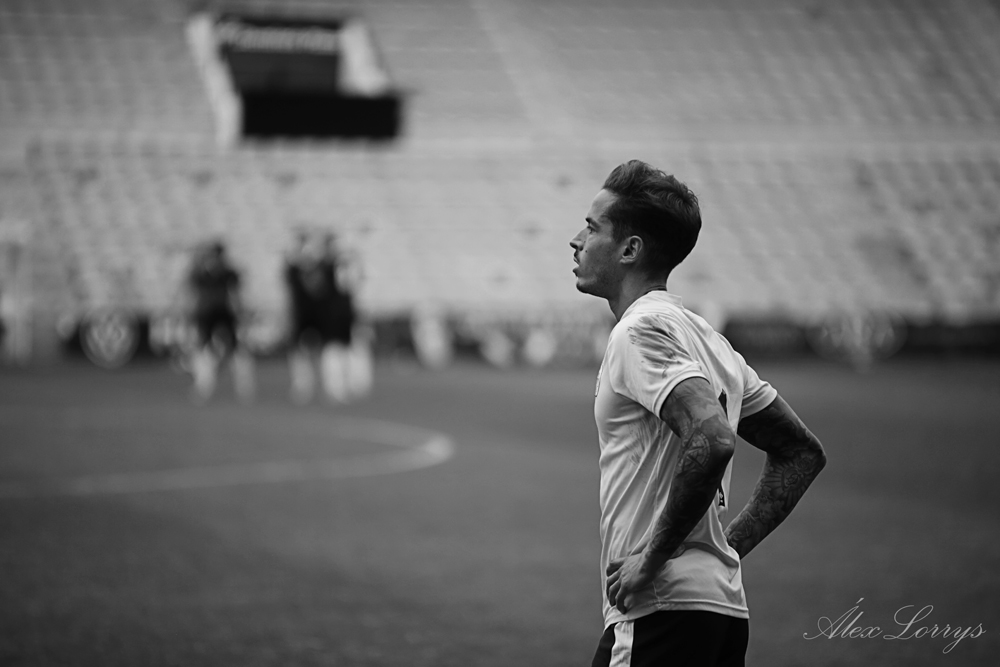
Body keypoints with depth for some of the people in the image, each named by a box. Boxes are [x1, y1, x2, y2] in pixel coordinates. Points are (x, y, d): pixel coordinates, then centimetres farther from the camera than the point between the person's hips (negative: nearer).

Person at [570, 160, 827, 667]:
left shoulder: (640, 331, -10)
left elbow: (714, 440, -26)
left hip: (659, 612, -9)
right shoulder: (704, 337, 18)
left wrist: (652, 556, -19)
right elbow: (802, 453, 22)